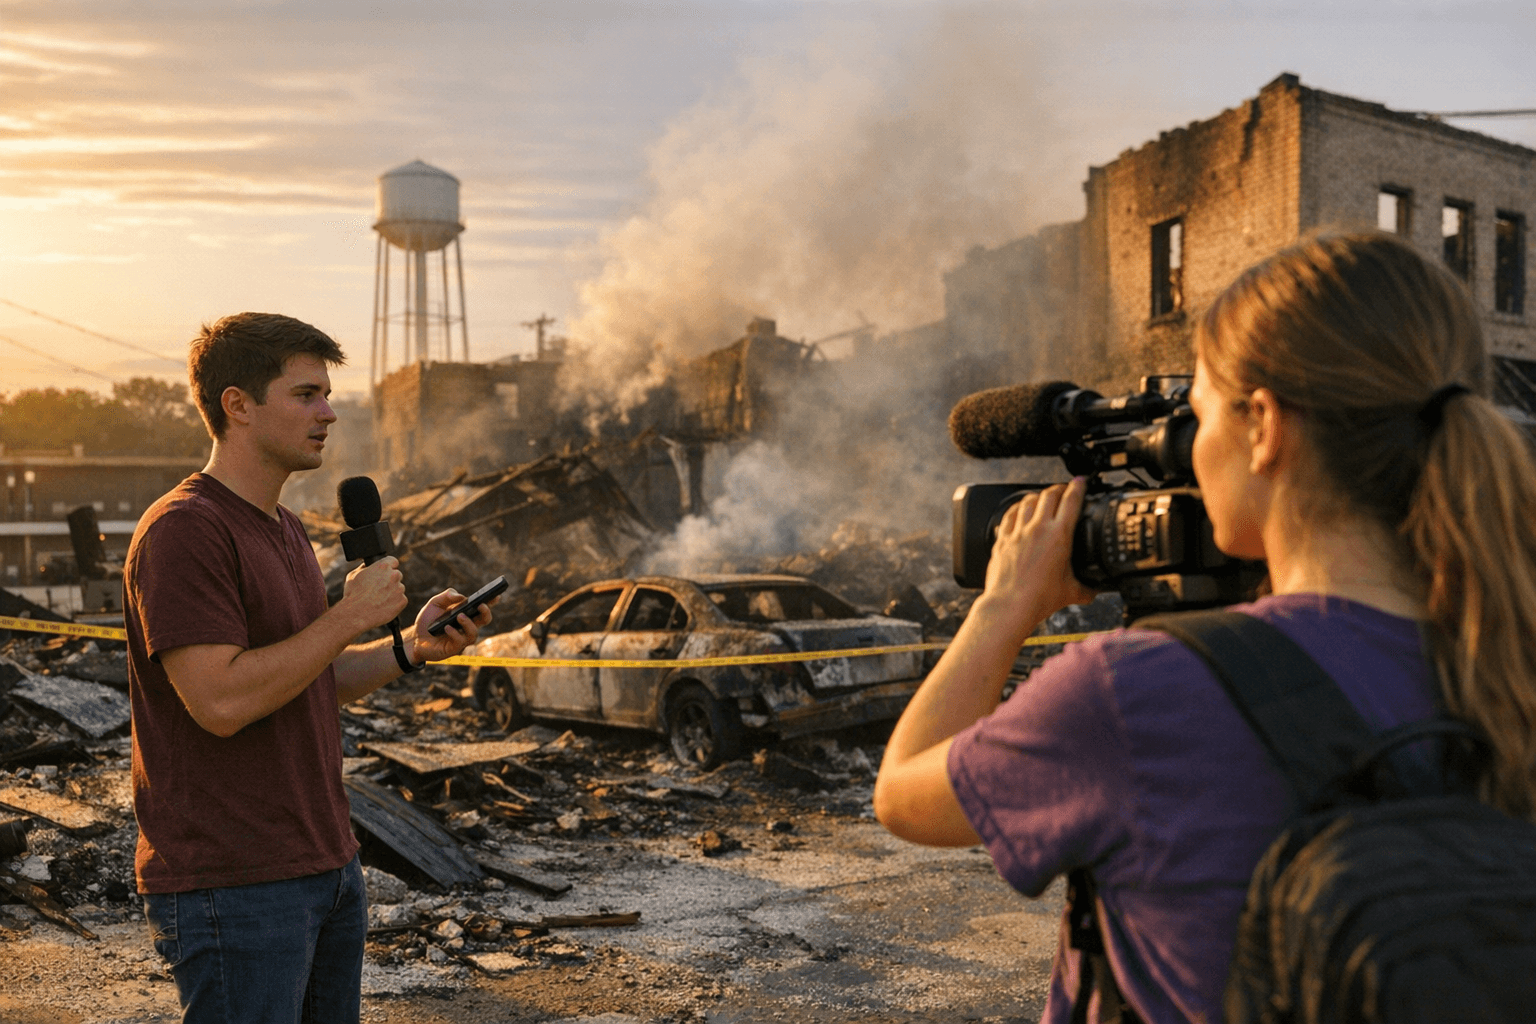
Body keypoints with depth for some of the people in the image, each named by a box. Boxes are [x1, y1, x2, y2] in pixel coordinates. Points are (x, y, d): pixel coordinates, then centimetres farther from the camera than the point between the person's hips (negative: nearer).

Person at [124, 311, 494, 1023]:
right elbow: (221, 700, -25)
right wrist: (349, 615, -18)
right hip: (231, 885, -9)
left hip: (326, 864, 9)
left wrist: (409, 648, 4)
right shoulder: (183, 531, -16)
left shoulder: (285, 531, 15)